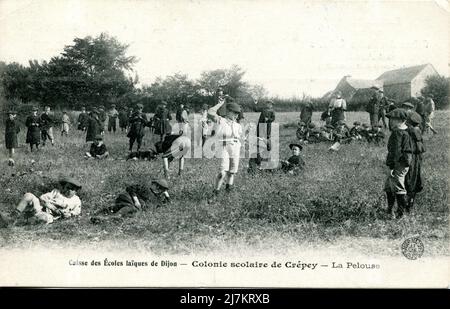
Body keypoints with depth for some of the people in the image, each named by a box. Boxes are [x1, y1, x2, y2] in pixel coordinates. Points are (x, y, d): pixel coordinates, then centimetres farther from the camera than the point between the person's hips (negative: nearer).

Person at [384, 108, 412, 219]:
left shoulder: (397, 133, -18)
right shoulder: (405, 132, 14)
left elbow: (396, 151, -22)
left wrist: (392, 166, -21)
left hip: (399, 164, -11)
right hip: (404, 162, 11)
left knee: (398, 188, -3)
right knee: (388, 186, 18)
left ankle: (400, 212, 4)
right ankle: (389, 209, 29)